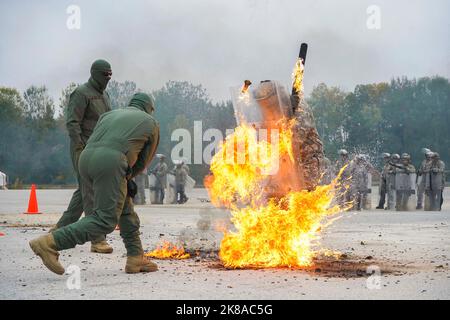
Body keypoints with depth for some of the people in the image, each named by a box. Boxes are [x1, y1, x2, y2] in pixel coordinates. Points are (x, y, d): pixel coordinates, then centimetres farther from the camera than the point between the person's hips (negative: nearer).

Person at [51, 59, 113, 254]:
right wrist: (80, 151, -23)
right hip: (83, 150, -9)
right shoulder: (81, 94, -10)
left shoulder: (104, 95, 17)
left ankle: (61, 229, 21)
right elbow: (72, 123, -16)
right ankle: (98, 240, -12)